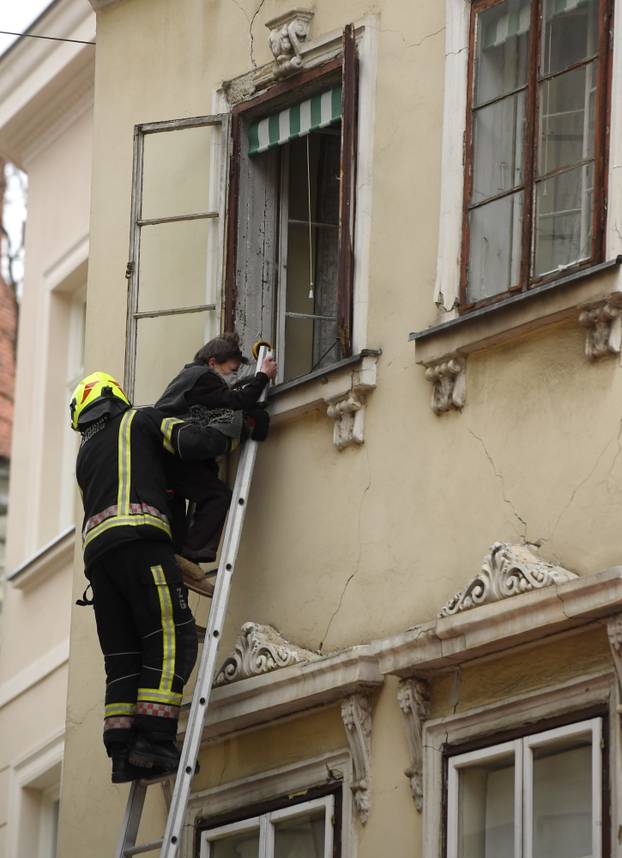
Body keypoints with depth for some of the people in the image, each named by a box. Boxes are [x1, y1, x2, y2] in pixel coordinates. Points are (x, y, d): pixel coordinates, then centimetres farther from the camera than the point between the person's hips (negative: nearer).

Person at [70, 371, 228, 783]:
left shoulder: (86, 453, 33)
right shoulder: (140, 420, 16)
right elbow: (193, 443, 1)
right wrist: (225, 435, 20)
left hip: (97, 548, 6)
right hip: (139, 539, -6)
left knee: (124, 656, 4)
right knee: (174, 639, -11)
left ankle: (123, 750, -8)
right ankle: (153, 738, -24)